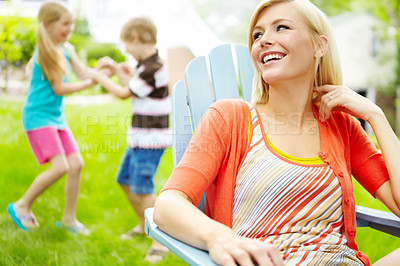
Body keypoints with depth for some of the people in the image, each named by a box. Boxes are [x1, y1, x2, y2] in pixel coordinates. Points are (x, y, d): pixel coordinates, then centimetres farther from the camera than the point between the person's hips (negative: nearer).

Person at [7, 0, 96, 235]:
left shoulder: (67, 49, 9)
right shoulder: (45, 52, -15)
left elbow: (86, 73, 2)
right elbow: (59, 88, -16)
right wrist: (91, 83, -12)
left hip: (57, 116, 8)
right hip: (38, 116, -8)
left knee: (76, 164, 2)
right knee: (60, 167, -17)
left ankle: (69, 218, 16)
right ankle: (22, 206, 4)